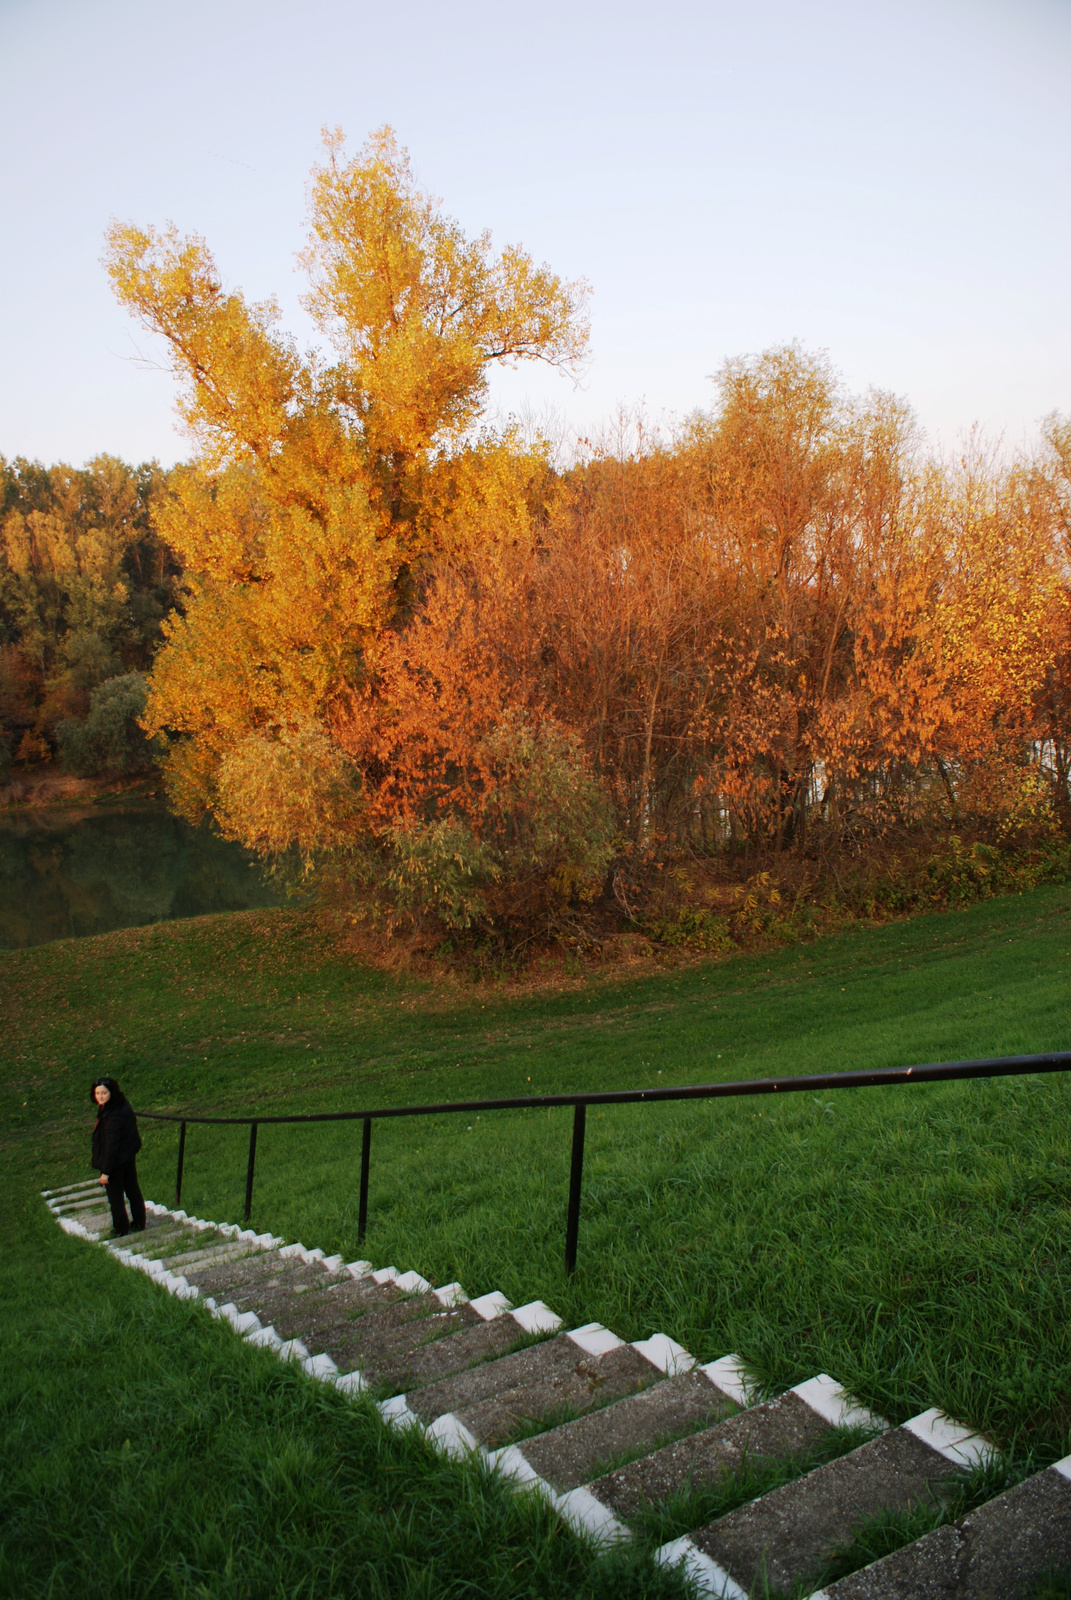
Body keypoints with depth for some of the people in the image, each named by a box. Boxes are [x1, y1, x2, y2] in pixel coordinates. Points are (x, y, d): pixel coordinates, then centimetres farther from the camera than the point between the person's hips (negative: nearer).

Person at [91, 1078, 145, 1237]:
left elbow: (111, 1146, -26)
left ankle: (121, 1231, 23)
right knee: (132, 1190, 22)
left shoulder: (113, 1117, -30)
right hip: (129, 1157, 9)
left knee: (115, 1197, 9)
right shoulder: (123, 1106, -3)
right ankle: (139, 1224, 37)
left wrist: (106, 1171, -20)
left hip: (116, 1162, -9)